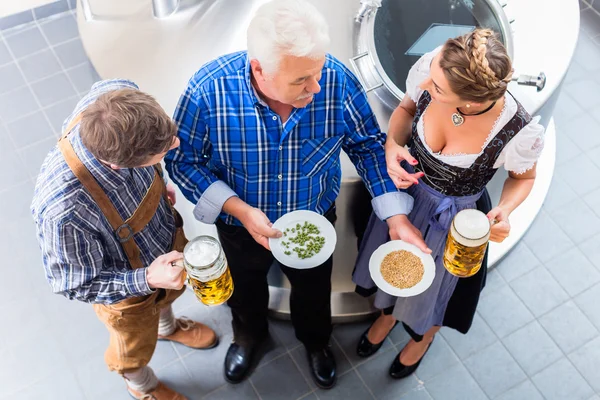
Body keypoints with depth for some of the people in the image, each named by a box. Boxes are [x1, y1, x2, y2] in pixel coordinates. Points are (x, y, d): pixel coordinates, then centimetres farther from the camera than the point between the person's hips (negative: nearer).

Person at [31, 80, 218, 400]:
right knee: (136, 347, 29)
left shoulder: (118, 95, -34)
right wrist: (146, 280, -36)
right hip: (125, 284, -4)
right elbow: (75, 283, -27)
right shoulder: (63, 208, -48)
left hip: (166, 231, 5)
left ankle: (168, 326, 74)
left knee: (170, 292, 37)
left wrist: (158, 186, -2)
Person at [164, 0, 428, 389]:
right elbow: (182, 160, -19)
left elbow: (368, 144, -14)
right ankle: (249, 334, 67)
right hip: (240, 224, 0)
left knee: (313, 290, 30)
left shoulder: (338, 80, -30)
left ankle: (315, 339, 65)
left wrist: (397, 218, -20)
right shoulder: (209, 89, -34)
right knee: (246, 288, 31)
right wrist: (240, 209, -31)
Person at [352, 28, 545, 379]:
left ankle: (423, 337, 64)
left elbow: (523, 177, -10)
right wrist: (392, 146, -25)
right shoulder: (430, 69, -30)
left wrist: (505, 211, -30)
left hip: (456, 216, -2)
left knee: (431, 288, 25)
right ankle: (388, 313, 68)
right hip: (404, 189, 3)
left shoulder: (522, 133, -35)